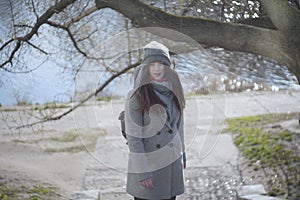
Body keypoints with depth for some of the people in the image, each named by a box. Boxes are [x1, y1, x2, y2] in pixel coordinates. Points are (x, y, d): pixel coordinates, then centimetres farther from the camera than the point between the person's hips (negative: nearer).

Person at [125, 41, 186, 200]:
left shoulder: (171, 90, 3)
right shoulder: (137, 96, -14)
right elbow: (133, 136, -15)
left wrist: (182, 153, 19)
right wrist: (142, 172, -18)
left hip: (172, 162, 6)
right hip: (148, 163, -6)